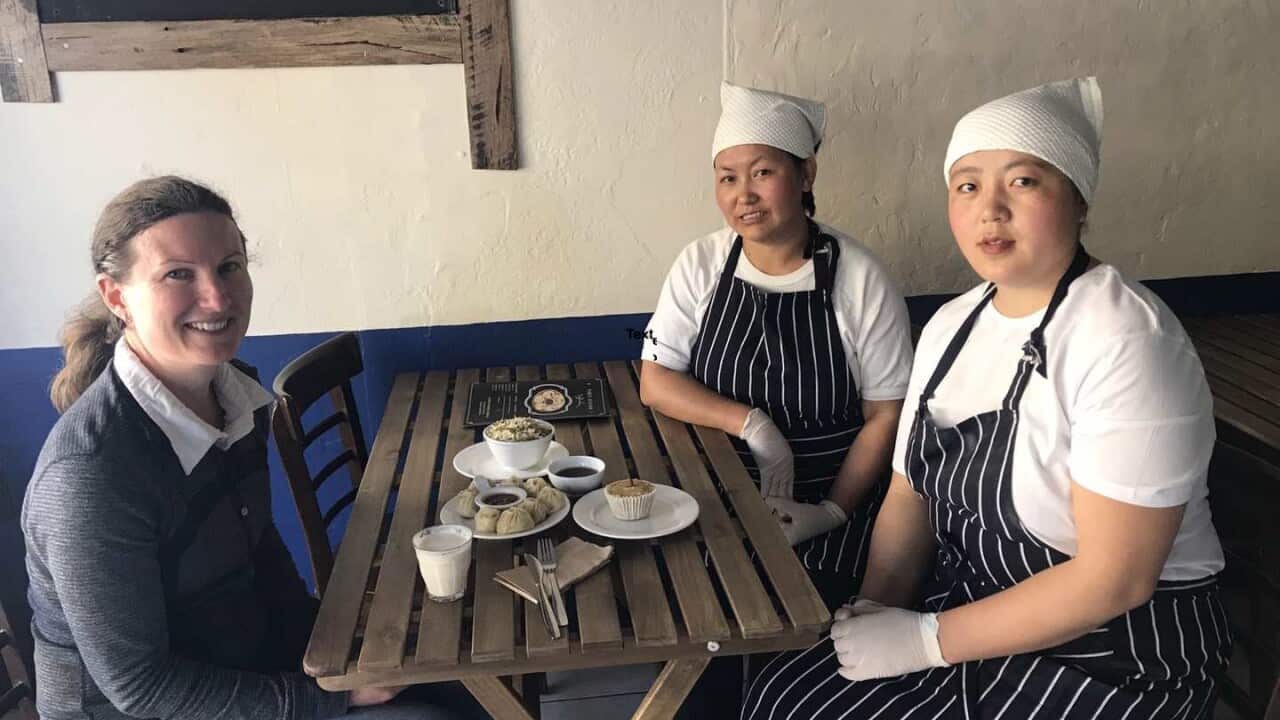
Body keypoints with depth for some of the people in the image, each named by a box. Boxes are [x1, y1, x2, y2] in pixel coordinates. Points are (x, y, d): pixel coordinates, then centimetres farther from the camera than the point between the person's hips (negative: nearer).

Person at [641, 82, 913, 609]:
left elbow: (886, 415, -3)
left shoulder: (859, 279, -7)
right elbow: (655, 384, -3)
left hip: (833, 494, -2)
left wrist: (834, 511, -13)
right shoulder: (701, 265, 0)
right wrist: (752, 424, -16)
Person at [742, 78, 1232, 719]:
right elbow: (909, 492, 5)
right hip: (969, 606, 6)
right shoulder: (952, 324, 2)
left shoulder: (1124, 341, -20)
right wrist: (875, 609, -10)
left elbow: (1115, 578, -22)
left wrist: (927, 640, -20)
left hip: (1116, 661, -6)